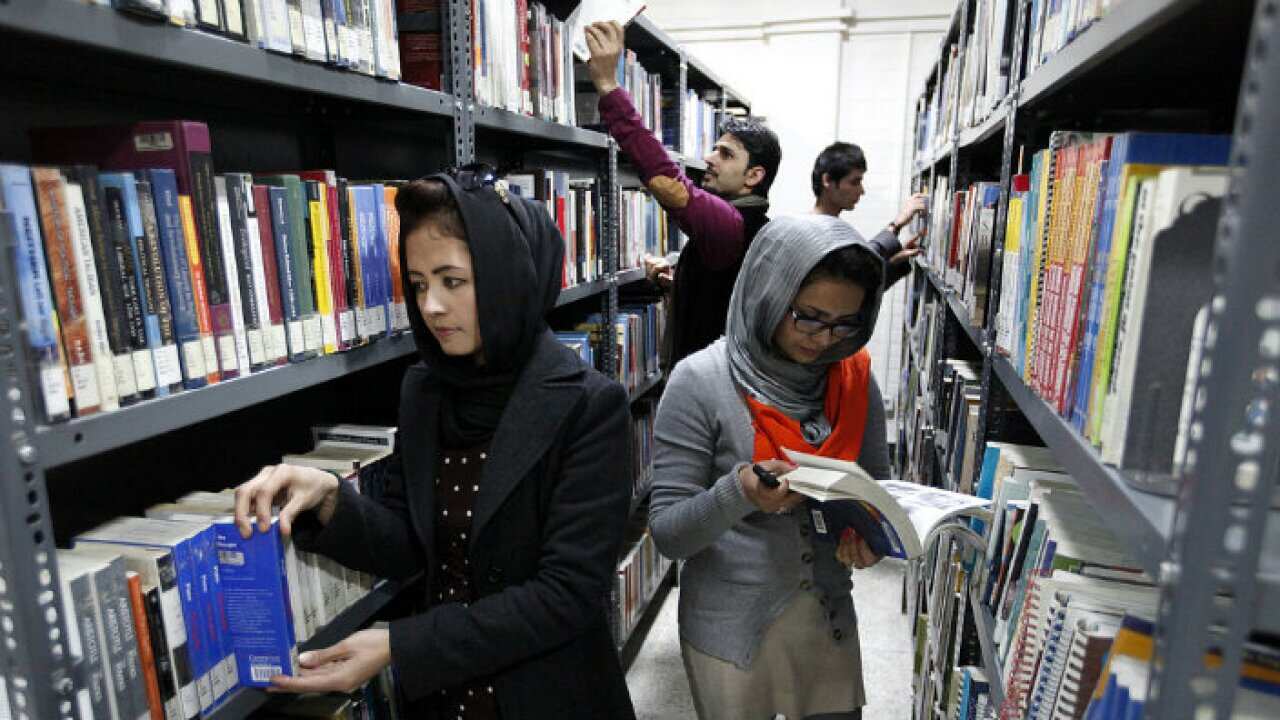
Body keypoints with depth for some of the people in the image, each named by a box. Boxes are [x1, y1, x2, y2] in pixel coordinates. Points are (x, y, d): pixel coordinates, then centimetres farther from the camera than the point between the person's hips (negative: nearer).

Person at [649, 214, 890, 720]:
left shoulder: (854, 379, -5)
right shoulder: (700, 383, -18)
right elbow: (668, 533, -16)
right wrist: (738, 494, -34)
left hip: (828, 619, 4)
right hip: (730, 629, -3)